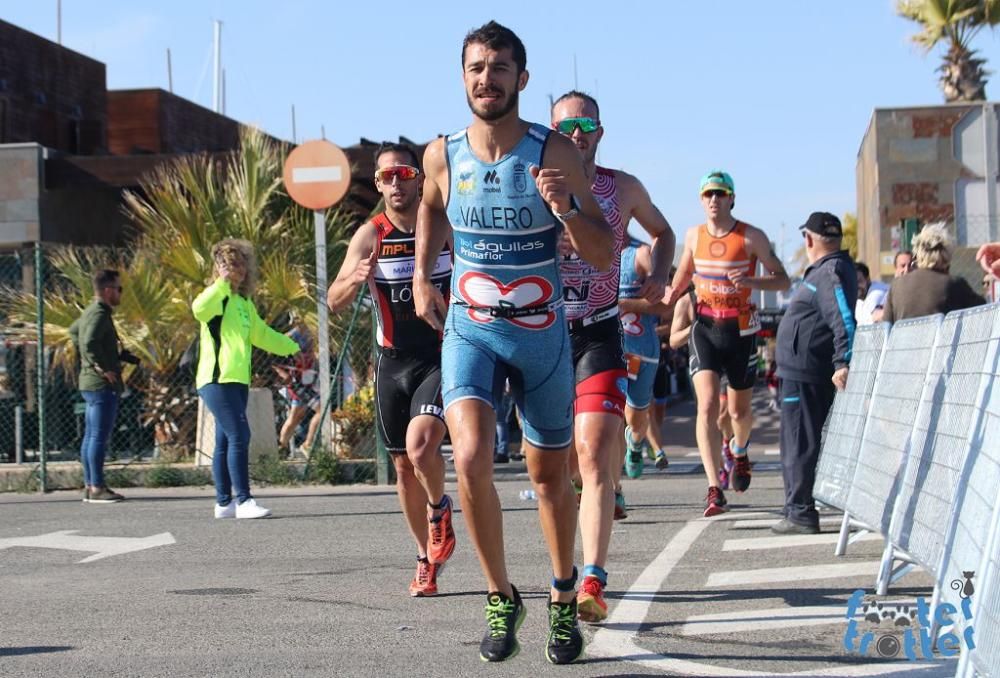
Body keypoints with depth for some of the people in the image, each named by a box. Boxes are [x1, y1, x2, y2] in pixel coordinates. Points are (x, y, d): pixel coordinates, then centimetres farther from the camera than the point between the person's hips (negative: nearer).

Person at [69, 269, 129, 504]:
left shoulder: (90, 311, 15)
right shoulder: (100, 313, -16)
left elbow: (73, 330, 33)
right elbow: (89, 343, -30)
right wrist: (103, 368, -21)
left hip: (90, 382, 10)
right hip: (103, 384, -10)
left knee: (90, 436, 11)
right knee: (99, 436, -9)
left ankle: (89, 485, 16)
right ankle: (96, 488, -9)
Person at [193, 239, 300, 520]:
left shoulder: (245, 303, 20)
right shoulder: (220, 298, -6)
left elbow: (262, 334, 34)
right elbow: (199, 309, -29)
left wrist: (291, 347, 41)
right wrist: (222, 283, -27)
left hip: (238, 381, 9)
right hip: (217, 379, -9)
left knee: (225, 441, 10)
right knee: (239, 436, -15)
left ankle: (224, 503, 14)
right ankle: (243, 501, -15)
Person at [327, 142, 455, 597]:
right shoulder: (370, 236, -3)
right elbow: (334, 303, -11)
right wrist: (355, 279, -31)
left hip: (442, 356, -3)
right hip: (393, 361, 3)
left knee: (420, 444, -24)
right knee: (403, 463, 9)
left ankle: (439, 508, 8)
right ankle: (427, 559, 27)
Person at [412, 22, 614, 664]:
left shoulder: (556, 153, -11)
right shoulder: (442, 155, -4)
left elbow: (605, 255, -11)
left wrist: (566, 208, -28)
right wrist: (422, 276, 11)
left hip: (542, 333, 0)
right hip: (469, 328, 1)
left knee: (551, 474, 13)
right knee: (471, 460, -22)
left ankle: (563, 599, 36)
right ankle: (502, 598, -2)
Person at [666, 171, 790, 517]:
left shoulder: (752, 237, -6)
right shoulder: (694, 236, 5)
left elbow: (783, 280, -5)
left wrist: (749, 281, -23)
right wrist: (669, 298, 7)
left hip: (740, 330, -1)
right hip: (704, 328, 1)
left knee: (739, 411, 12)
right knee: (707, 406, -16)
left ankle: (739, 452, 48)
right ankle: (714, 489, -20)